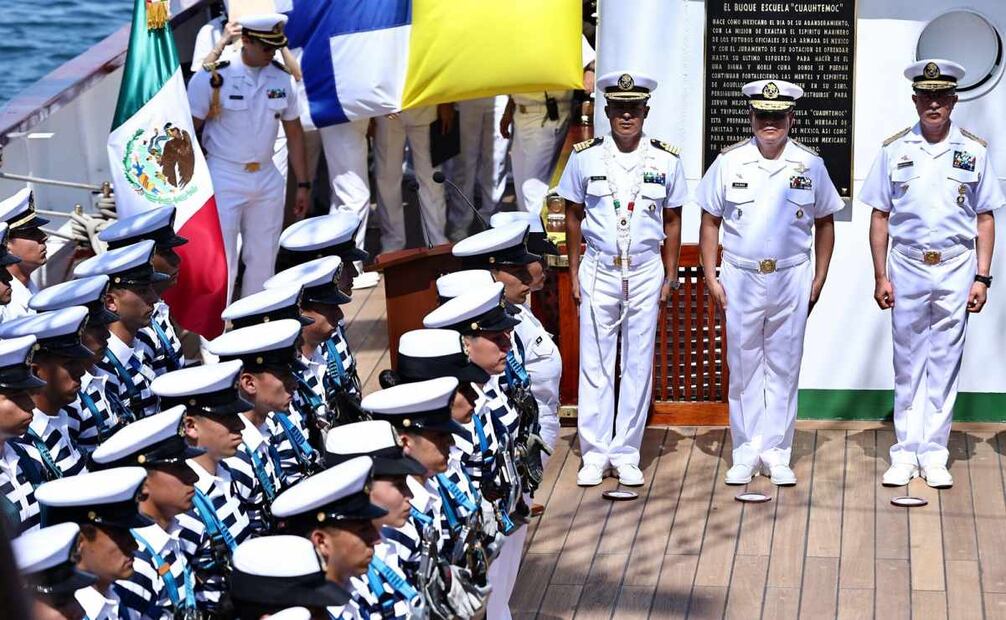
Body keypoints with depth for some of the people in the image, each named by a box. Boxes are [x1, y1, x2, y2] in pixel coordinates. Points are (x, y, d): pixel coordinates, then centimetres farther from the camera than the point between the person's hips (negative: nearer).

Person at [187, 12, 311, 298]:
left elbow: (294, 132, 13)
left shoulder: (282, 79, 5)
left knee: (263, 260, 8)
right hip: (223, 180, -5)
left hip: (268, 180, 5)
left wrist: (303, 184, 11)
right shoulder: (213, 77, -11)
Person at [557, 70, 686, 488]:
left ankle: (626, 454, 12)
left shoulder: (666, 161, 0)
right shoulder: (585, 157, -1)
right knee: (595, 364, 2)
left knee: (638, 365, 4)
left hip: (646, 271, 0)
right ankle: (595, 453, 9)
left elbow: (672, 221, 7)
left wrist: (670, 276, 6)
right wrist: (574, 273, 5)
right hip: (599, 270, 0)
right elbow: (574, 216, 7)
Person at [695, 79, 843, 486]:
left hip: (791, 279, 0)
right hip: (740, 279, 0)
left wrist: (818, 280, 4)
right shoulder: (729, 162, 0)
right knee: (744, 368, 5)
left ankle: (775, 453, 12)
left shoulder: (810, 165, 1)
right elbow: (710, 221, 5)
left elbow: (824, 224, 9)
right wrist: (710, 276, -1)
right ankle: (746, 453, 13)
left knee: (784, 368, 5)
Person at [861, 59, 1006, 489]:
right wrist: (880, 276, 0)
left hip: (955, 269, 0)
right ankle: (906, 452, 12)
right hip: (907, 268, 0)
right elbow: (879, 216, 5)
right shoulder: (895, 150, 3)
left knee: (944, 362, 3)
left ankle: (934, 453, 9)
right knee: (907, 364, 6)